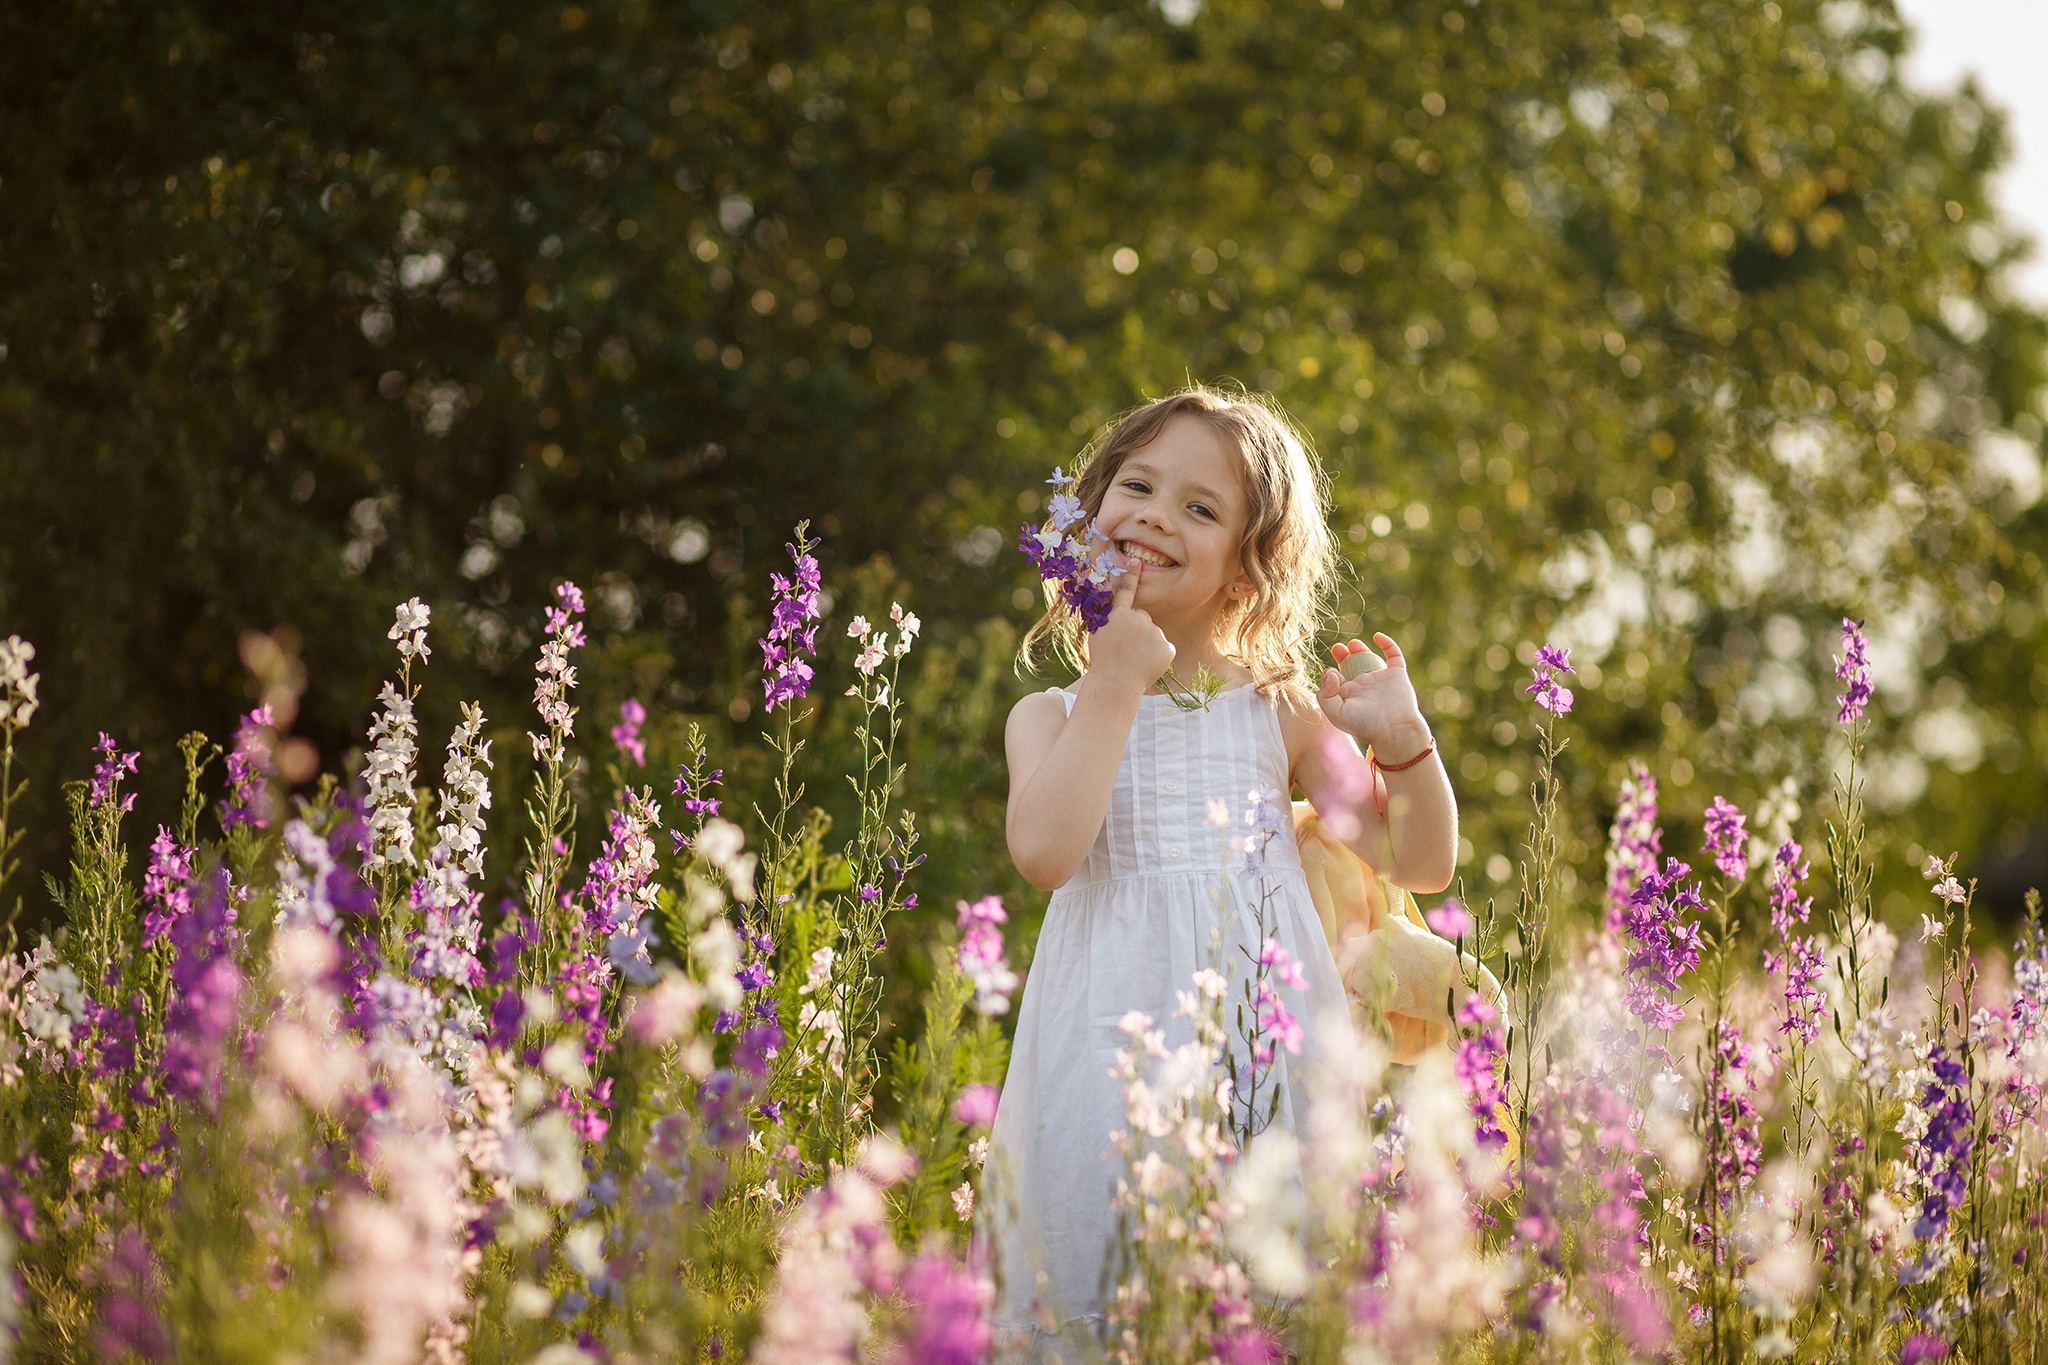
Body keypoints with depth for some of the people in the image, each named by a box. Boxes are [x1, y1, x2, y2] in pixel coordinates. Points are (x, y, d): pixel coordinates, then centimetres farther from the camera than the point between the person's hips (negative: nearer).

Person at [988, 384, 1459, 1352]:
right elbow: (1045, 852, -13)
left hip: (1262, 1015, 1)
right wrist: (1115, 687, -8)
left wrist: (1400, 736, -7)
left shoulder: (1279, 712, 9)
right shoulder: (1051, 716, 8)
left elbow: (1420, 864, 9)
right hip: (1115, 1026, 0)